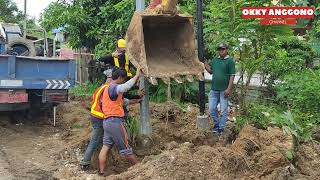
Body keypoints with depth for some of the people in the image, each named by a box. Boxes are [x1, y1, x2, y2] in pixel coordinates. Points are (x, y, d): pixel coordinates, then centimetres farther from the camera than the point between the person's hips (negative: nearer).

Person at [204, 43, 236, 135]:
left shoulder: (230, 61, -6)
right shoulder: (215, 60, 12)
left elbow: (232, 76, -10)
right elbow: (210, 71, 16)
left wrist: (229, 89, -16)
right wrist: (204, 64, 0)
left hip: (224, 90, -5)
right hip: (214, 89, 5)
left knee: (223, 110, 4)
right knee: (212, 108, 9)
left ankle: (221, 128, 13)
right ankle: (216, 124, 28)